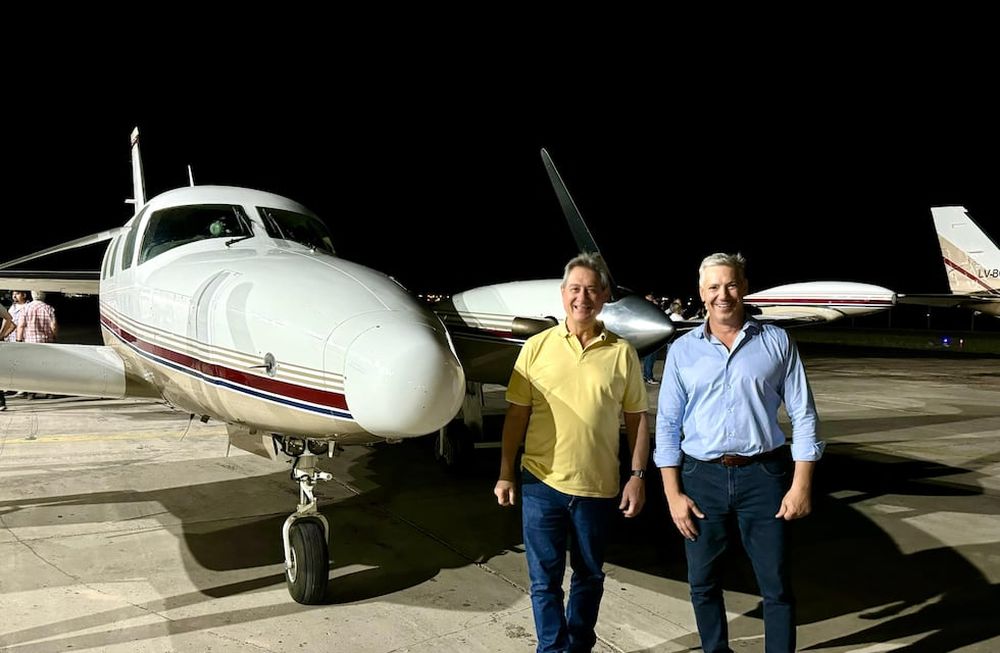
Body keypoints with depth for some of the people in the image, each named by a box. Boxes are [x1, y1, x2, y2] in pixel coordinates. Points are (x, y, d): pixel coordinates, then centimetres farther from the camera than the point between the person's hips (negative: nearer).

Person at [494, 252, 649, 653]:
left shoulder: (622, 353, 0)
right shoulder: (537, 347, 0)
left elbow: (636, 418, 5)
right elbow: (516, 415, 2)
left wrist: (638, 476, -1)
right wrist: (505, 474, -1)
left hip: (598, 487, 1)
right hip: (541, 483, -1)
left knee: (589, 576, 16)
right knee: (545, 579, 5)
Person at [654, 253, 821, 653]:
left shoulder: (776, 342, 1)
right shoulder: (682, 350, 4)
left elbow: (803, 415, 1)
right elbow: (667, 426, 4)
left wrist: (801, 484, -6)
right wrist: (673, 494, -1)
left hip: (763, 475, -1)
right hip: (702, 477, 2)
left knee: (776, 586, 6)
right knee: (703, 584, 14)